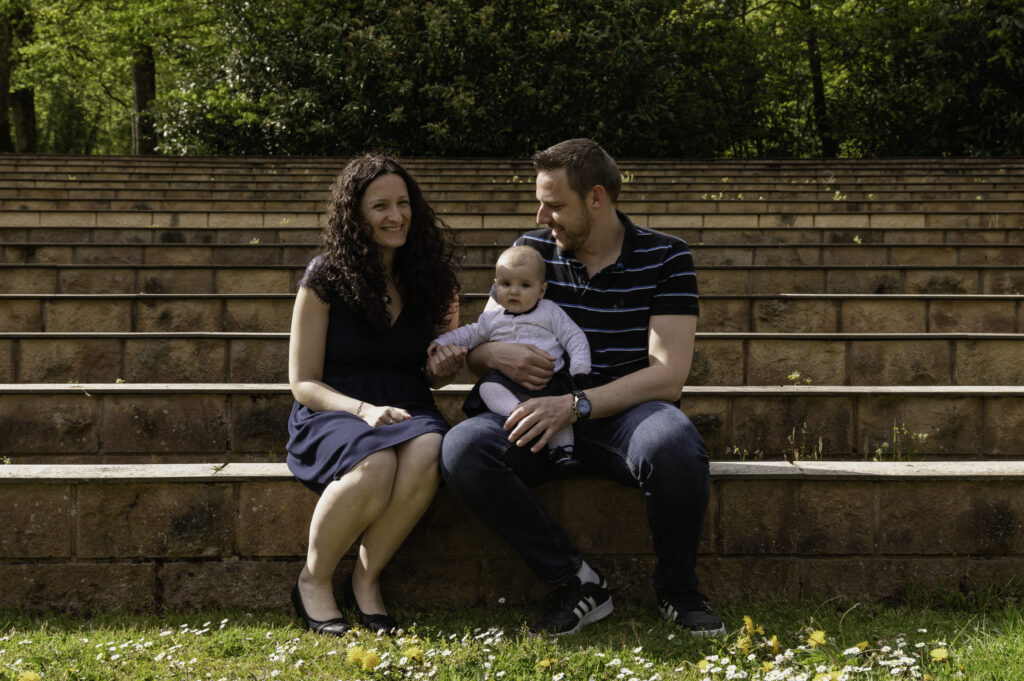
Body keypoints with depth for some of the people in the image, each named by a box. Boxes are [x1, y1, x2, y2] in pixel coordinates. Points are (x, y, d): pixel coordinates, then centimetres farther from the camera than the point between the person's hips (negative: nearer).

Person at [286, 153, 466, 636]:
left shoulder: (430, 276, 9)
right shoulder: (324, 279, -2)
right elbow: (303, 382, -3)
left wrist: (442, 370, -5)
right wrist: (363, 410, -20)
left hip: (406, 411, 3)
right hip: (331, 412, -3)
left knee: (429, 453, -34)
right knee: (375, 465, -38)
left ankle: (367, 576, -14)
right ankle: (313, 582, -12)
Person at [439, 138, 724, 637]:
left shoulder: (664, 257, -3)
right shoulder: (532, 250, 7)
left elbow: (668, 375, -12)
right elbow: (475, 349, 11)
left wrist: (576, 404, -24)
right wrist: (497, 354, -16)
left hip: (628, 412, -3)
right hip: (549, 418, 3)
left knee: (674, 446, -39)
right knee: (462, 448, -28)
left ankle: (677, 591, -10)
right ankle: (576, 582, -16)